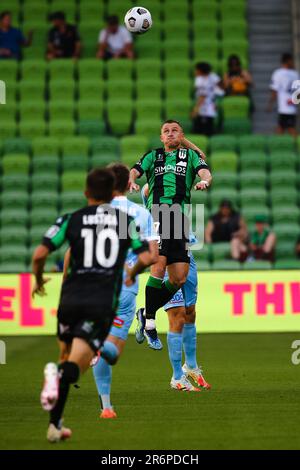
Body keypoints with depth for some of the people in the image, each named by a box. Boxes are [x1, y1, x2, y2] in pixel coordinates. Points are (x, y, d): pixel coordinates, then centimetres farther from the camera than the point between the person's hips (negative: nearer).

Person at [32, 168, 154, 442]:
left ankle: (55, 425, 12)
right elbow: (146, 258, 3)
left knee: (66, 357, 20)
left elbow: (39, 255, -2)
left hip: (71, 298, 1)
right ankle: (59, 373, -44)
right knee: (76, 366, -7)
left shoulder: (71, 220, 6)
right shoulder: (126, 220, 8)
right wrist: (131, 275, 25)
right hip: (103, 303, -1)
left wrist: (38, 281, 17)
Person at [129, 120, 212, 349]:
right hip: (155, 214, -2)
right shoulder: (153, 156, 20)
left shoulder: (191, 155, 19)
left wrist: (204, 181, -22)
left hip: (179, 217, 2)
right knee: (159, 265, -20)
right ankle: (149, 323, -9)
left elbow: (205, 172, 3)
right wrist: (131, 181, -17)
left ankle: (147, 313, 17)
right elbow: (134, 171, 7)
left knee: (179, 279, -3)